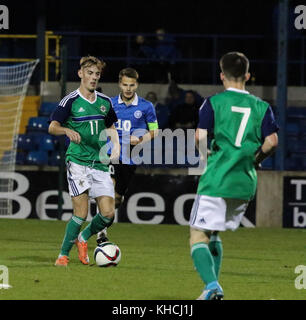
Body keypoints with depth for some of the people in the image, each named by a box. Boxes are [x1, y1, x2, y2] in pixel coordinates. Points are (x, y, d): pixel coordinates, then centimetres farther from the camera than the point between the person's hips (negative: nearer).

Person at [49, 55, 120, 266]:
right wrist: (67, 130, -28)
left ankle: (83, 238, 23)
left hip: (100, 163, 5)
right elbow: (52, 127, -7)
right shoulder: (71, 101, -2)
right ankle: (63, 255, 3)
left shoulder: (105, 102, 13)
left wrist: (116, 146, 8)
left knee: (108, 213, -5)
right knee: (81, 213, -13)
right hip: (77, 161, -5)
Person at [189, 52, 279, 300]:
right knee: (214, 234, 22)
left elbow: (200, 138, -11)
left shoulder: (214, 102, -2)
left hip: (216, 179, -5)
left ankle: (212, 285, -25)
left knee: (199, 235, -3)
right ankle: (213, 288, 17)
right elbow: (271, 141, -3)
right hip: (245, 183, 5)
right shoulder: (261, 107, 7)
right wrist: (255, 159, 14)